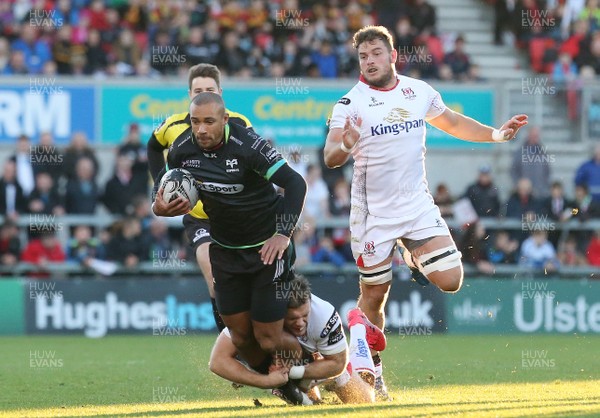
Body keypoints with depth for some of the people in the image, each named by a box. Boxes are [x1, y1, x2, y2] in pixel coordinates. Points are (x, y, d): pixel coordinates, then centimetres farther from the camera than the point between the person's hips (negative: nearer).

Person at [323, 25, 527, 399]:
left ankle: (416, 259, 22)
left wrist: (496, 134, 13)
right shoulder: (351, 103, -11)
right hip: (374, 213, -3)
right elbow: (330, 157, -20)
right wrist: (344, 146, -42)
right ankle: (371, 370, 21)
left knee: (450, 281, -10)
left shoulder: (420, 92, 2)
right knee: (373, 296, 3)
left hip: (418, 205, 3)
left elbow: (451, 122, 21)